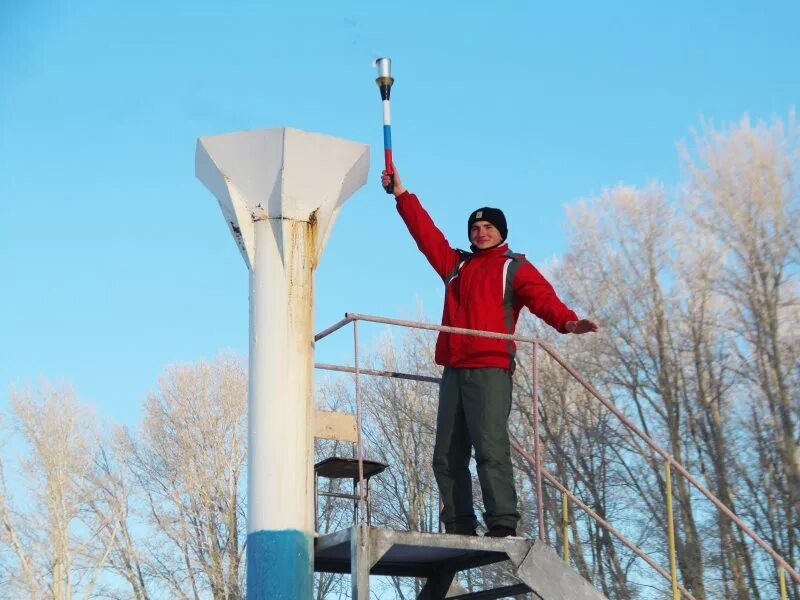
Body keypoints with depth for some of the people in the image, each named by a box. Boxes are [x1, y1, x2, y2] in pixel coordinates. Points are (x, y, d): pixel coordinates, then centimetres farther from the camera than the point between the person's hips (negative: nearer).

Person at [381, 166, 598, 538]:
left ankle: (503, 525, -20)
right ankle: (459, 527, 6)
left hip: (491, 369, -6)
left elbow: (542, 297, -9)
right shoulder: (455, 264, 23)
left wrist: (566, 321, -28)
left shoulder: (514, 267, 7)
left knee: (490, 446, -17)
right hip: (453, 371, 7)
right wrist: (402, 195, 22)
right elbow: (426, 233, 25)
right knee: (447, 455, 4)